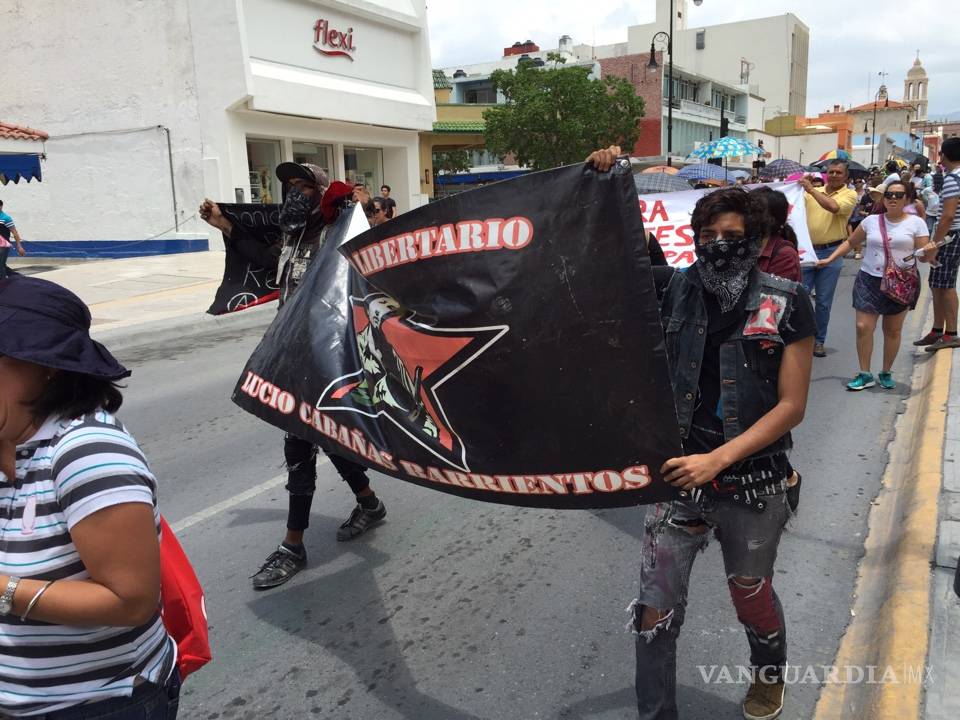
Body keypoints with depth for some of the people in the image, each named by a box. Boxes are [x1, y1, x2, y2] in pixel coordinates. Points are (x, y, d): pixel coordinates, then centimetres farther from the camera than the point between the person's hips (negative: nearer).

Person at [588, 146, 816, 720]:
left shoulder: (787, 304, -9)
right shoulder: (675, 289, -4)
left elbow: (792, 406, -10)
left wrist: (717, 459, -19)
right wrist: (601, 186, -16)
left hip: (754, 483, -1)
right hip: (680, 473, 1)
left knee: (752, 598, 22)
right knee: (655, 609, 1)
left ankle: (771, 673, 56)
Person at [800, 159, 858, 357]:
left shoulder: (849, 195, -1)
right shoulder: (812, 192, 10)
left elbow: (833, 207, -21)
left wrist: (811, 189, -18)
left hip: (831, 253, -2)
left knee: (824, 301, 5)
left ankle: (818, 340, 17)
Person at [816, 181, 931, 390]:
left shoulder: (916, 223, -1)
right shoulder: (871, 221, 4)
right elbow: (851, 242, 15)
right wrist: (830, 259, 5)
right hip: (869, 280, 1)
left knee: (892, 330, 8)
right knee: (863, 327, -6)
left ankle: (886, 373, 23)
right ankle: (865, 375, 5)